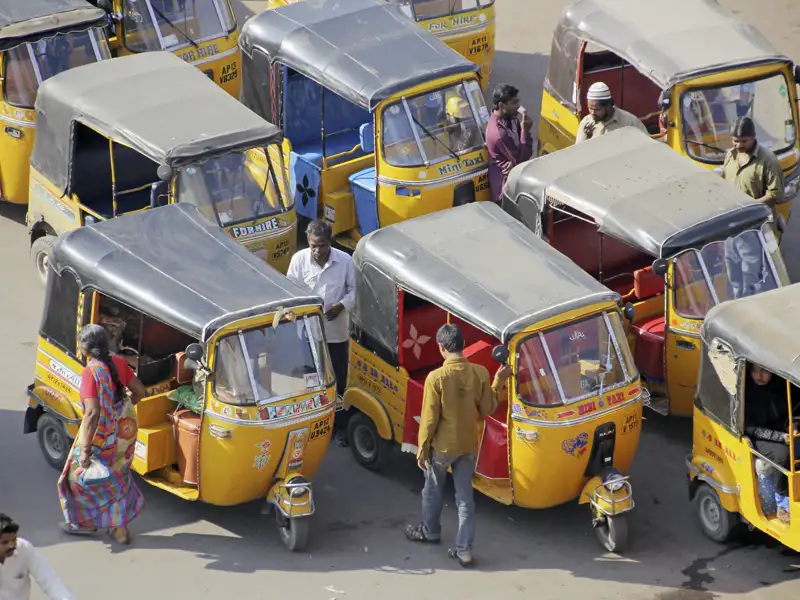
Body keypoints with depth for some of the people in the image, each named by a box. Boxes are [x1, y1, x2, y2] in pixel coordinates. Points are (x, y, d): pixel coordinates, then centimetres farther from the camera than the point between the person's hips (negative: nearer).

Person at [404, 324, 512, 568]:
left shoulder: (436, 378, -22)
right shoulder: (480, 373, -11)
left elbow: (429, 419, -16)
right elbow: (486, 409, 1)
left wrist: (422, 449, -4)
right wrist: (499, 381, 13)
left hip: (442, 446, -3)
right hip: (468, 446, 3)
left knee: (433, 490, 22)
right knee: (465, 496, 11)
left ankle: (430, 531, 43)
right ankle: (465, 550, 12)